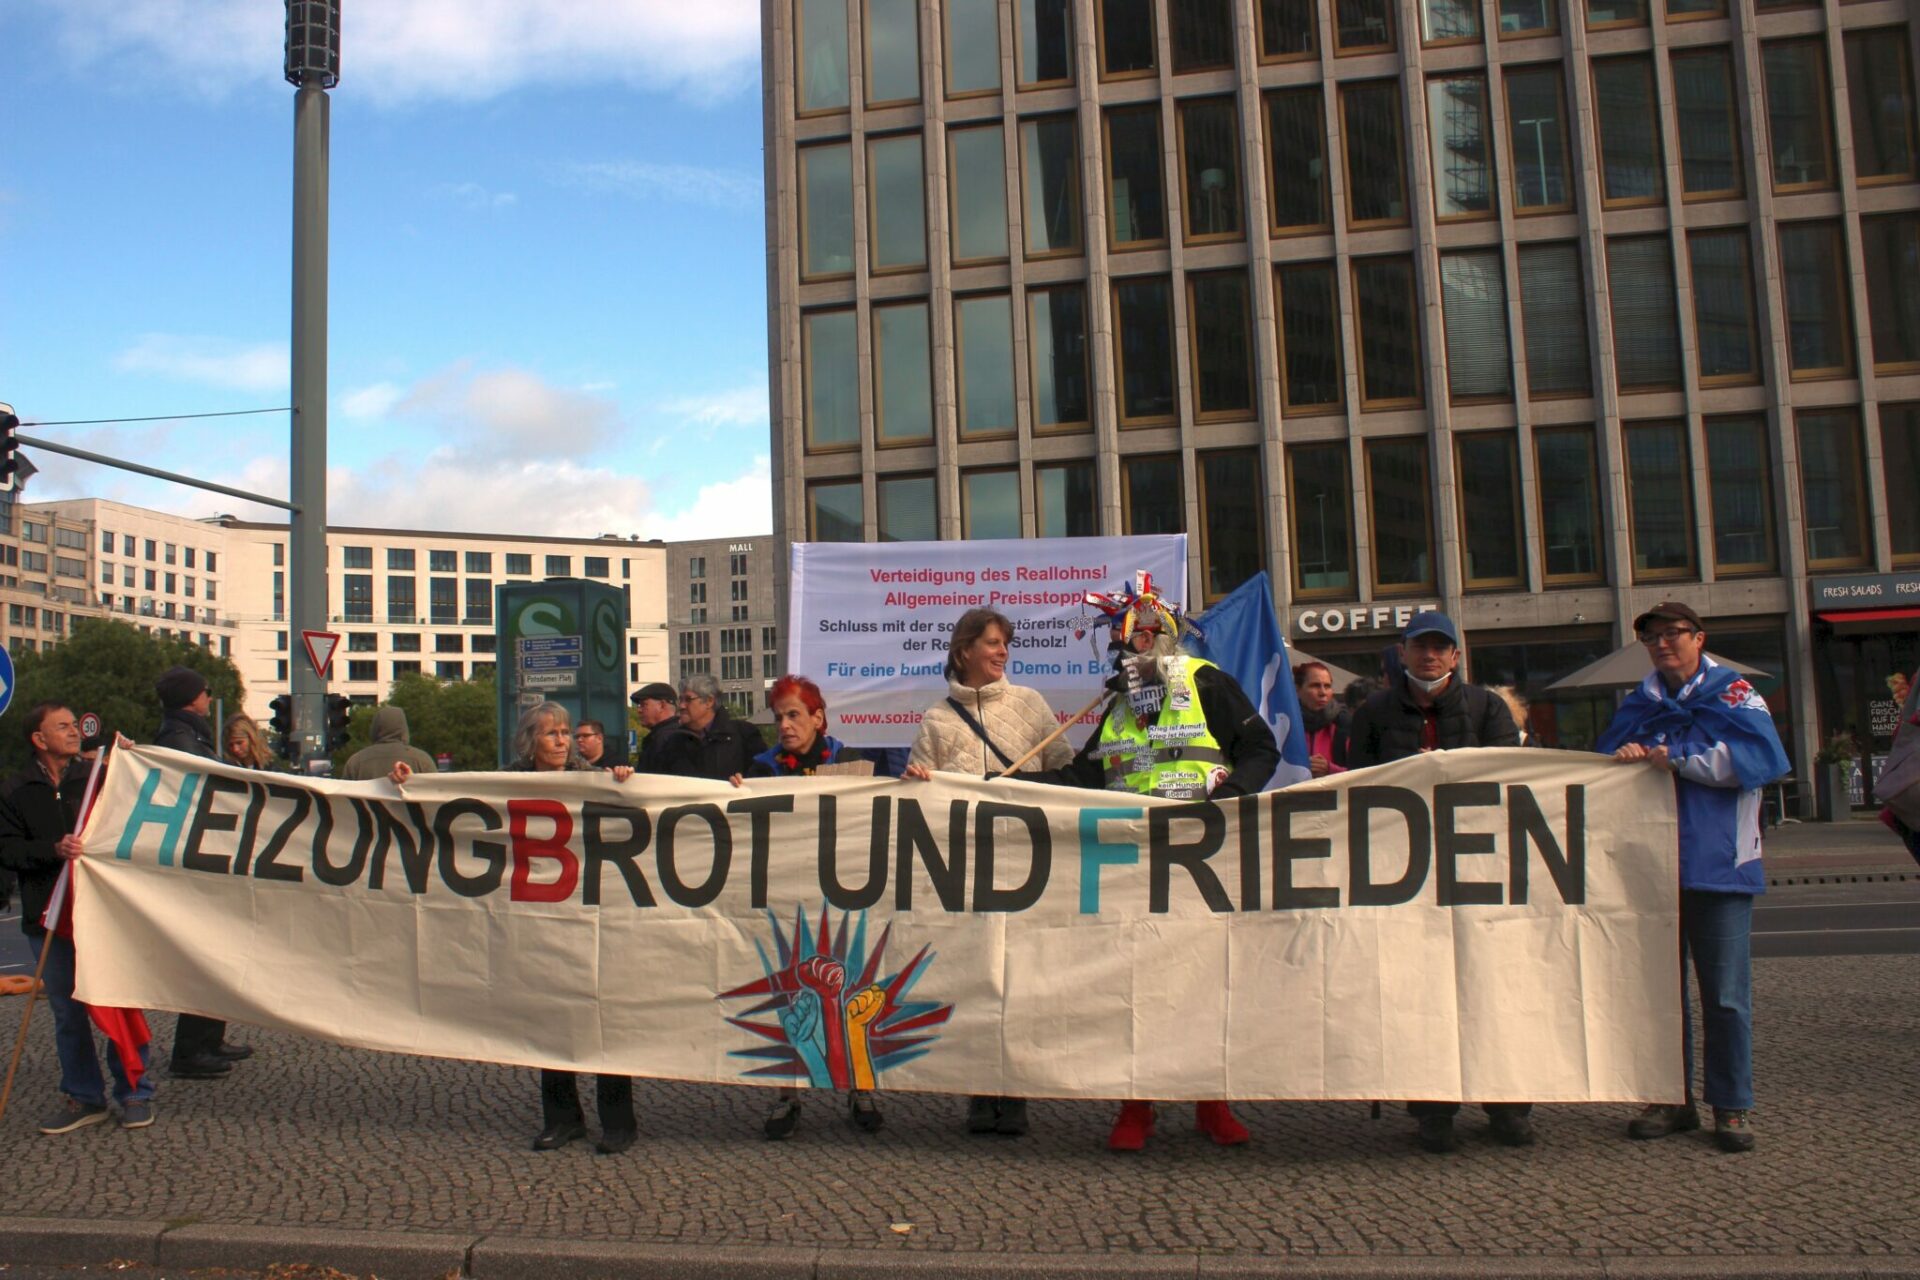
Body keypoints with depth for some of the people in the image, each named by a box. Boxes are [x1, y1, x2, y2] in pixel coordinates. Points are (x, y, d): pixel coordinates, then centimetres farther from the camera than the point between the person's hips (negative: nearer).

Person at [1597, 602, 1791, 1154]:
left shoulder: (1732, 693, 2)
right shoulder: (1638, 705, 15)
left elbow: (1754, 757, -13)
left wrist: (1672, 758, -14)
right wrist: (1627, 758, -9)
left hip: (1718, 866, -4)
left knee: (1725, 994, -1)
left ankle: (1731, 1106, 9)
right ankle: (1672, 1099, 18)